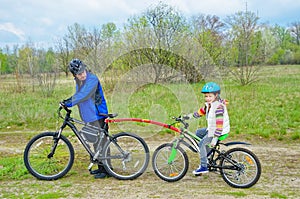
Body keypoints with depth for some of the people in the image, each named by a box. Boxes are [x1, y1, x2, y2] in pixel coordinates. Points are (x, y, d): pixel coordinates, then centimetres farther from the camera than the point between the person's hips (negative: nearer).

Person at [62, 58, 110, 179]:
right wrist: (67, 100, 3)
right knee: (96, 142, 15)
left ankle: (106, 169, 2)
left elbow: (83, 95, -26)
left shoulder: (92, 79, -16)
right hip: (89, 116, 9)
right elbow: (78, 95, 19)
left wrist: (70, 103, -27)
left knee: (101, 142, -5)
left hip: (97, 116, -9)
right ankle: (101, 167, 25)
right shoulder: (79, 81, 11)